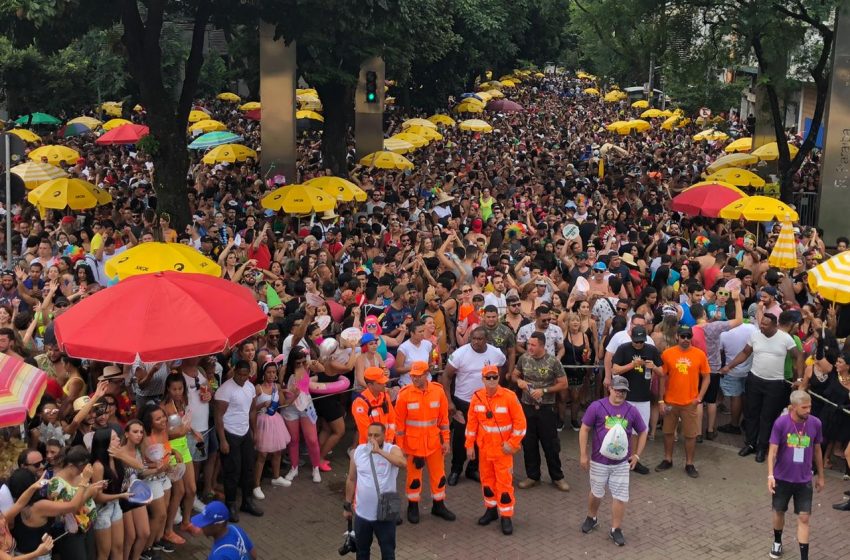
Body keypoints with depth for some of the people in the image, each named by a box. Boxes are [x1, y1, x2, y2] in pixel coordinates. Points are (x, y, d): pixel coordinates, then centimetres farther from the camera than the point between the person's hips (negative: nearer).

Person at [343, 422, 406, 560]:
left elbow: (402, 463, -35)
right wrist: (347, 505, 11)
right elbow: (351, 480, 8)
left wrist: (379, 451, -36)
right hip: (362, 513, 3)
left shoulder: (392, 450, -11)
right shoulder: (358, 451, -2)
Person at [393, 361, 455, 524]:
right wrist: (399, 446, -6)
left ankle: (439, 506, 28)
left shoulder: (438, 391, -6)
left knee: (438, 474, 11)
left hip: (433, 442, 2)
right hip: (413, 443, -2)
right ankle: (413, 507, 26)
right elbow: (399, 422, -7)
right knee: (414, 476, 9)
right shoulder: (404, 394, -12)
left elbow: (444, 417, 2)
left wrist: (445, 440, 3)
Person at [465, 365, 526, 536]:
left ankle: (506, 516, 5)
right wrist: (469, 445, 4)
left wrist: (512, 443, -13)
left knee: (504, 482, -3)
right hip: (484, 447, 4)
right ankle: (491, 509, 32)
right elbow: (471, 423, 4)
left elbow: (520, 422, -11)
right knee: (487, 480, 15)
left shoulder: (509, 396, -15)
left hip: (503, 449, -4)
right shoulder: (476, 397, -4)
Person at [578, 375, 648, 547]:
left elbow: (643, 432, 11)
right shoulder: (597, 406, -11)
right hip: (599, 461, -1)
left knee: (620, 497, 2)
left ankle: (615, 529, 17)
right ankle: (591, 518, 41)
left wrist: (636, 455, 6)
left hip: (622, 462, 2)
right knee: (596, 493, 16)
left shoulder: (632, 411, -2)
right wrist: (583, 455, -7)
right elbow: (584, 430, -6)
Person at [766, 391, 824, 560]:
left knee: (804, 518, -1)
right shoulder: (781, 423, -17)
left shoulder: (815, 423, -9)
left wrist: (820, 476, 12)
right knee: (779, 512, 17)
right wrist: (770, 475, -23)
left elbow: (817, 450, 4)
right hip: (782, 478, -1)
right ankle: (777, 542, 43)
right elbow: (773, 450, -14)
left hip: (804, 480, 1)